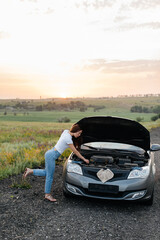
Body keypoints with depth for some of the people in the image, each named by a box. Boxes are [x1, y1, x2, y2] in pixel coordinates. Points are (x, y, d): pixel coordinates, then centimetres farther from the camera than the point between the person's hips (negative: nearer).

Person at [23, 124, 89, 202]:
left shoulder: (66, 131, 3)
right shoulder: (68, 138, -21)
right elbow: (75, 151, -12)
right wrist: (84, 159, -2)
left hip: (50, 154, 9)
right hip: (51, 156, -9)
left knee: (46, 173, 17)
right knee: (50, 176, 3)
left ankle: (30, 171, 21)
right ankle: (47, 195, 15)